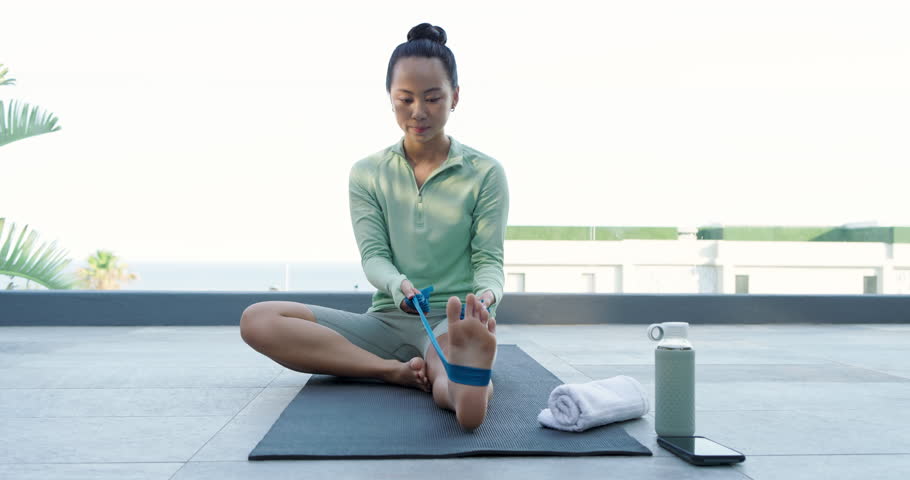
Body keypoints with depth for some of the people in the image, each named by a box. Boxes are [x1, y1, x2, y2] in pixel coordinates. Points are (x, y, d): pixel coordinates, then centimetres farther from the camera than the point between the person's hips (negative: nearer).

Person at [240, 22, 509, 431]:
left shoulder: (485, 173, 5)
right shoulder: (368, 173, 11)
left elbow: (489, 260, -1)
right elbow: (373, 256, 0)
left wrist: (487, 295, -27)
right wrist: (399, 286, -25)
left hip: (455, 320, -3)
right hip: (387, 321, 4)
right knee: (258, 320, -20)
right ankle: (401, 370, -32)